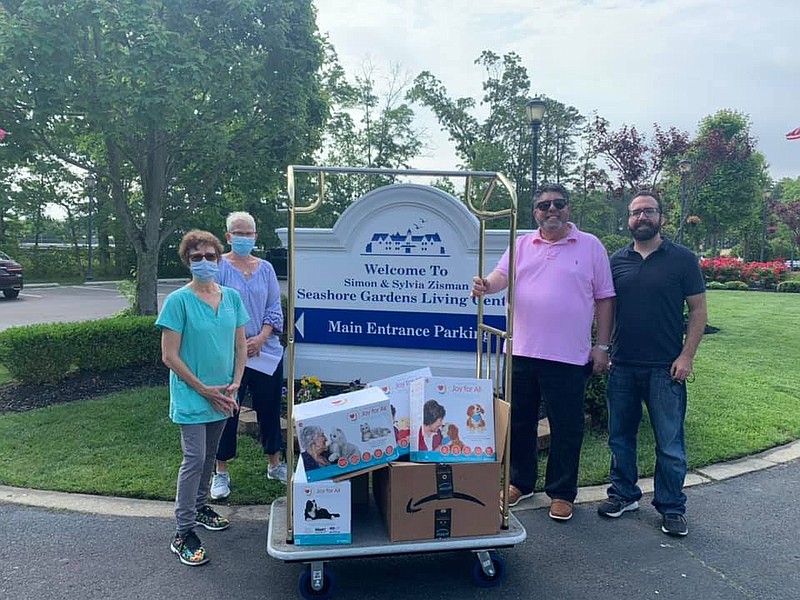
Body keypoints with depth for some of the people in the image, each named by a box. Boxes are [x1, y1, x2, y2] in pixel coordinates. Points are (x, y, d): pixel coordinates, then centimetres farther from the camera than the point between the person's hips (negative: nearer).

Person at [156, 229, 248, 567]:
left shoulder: (232, 297, 3)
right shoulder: (178, 301, -12)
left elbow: (240, 346, 9)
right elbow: (169, 356, -12)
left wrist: (234, 385, -3)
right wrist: (205, 390, -13)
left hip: (222, 396, 5)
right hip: (191, 397, -5)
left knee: (209, 455, 18)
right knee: (194, 459, -6)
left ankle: (199, 506, 39)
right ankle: (183, 534, 6)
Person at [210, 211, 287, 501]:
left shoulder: (265, 268, 8)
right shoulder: (219, 267, -3)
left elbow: (274, 307, 6)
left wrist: (261, 338, -9)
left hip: (267, 352, 4)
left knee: (269, 407, 13)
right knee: (227, 411, 4)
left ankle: (274, 463, 29)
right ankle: (221, 471, 19)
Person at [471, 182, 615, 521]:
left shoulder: (590, 246, 3)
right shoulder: (522, 245, 10)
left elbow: (604, 299, 3)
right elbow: (503, 275, -4)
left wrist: (602, 346, -1)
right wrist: (487, 285, -29)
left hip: (569, 356, -3)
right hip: (522, 352, 3)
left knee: (566, 428, 7)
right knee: (519, 421, 14)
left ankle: (561, 493, 24)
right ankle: (520, 482, 32)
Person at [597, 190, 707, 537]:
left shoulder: (682, 259, 0)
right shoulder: (617, 261, 8)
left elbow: (698, 310, 0)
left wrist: (686, 356, -9)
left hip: (665, 368, -3)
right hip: (622, 366, 4)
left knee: (670, 443, 4)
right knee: (620, 436, 13)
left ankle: (672, 508, 19)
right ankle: (623, 494, 30)